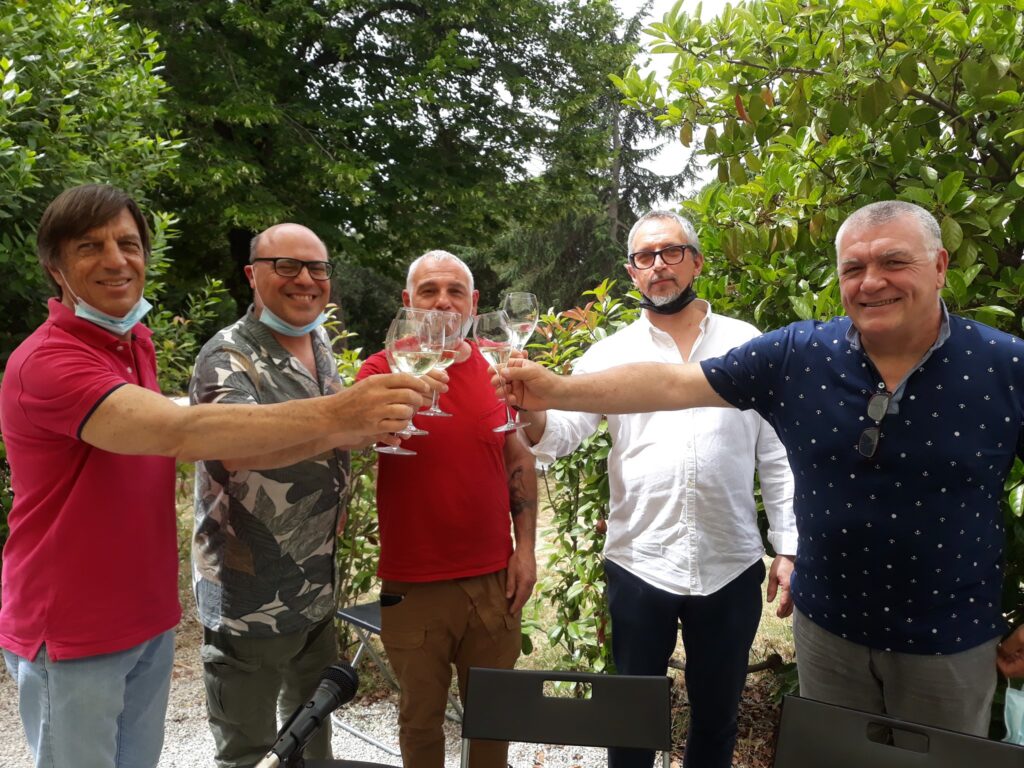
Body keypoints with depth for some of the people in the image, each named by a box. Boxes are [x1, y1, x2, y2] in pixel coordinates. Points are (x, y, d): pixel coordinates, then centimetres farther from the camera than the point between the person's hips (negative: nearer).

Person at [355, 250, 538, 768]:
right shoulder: (383, 369, -6)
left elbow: (520, 460, 9)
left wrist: (525, 547, 4)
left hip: (495, 578, 2)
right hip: (412, 584, -2)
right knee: (421, 719, 14)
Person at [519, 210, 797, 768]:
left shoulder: (747, 345, 2)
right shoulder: (611, 354, 1)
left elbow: (778, 456, 3)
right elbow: (560, 432, -8)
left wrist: (789, 548, -1)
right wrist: (532, 409, -30)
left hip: (731, 567, 1)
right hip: (638, 565, 0)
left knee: (716, 715, 19)